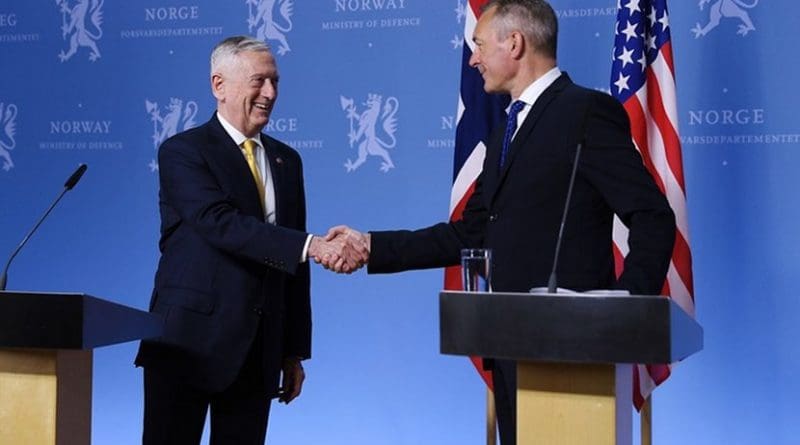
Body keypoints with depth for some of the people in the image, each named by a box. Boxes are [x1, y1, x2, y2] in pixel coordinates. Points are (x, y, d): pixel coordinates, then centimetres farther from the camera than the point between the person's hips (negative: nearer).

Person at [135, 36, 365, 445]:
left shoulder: (286, 161, 13)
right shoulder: (182, 152, -4)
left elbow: (293, 262, 13)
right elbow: (221, 223, -21)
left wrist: (295, 350, 11)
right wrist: (311, 245, -30)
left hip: (259, 350, 5)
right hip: (190, 340, -5)